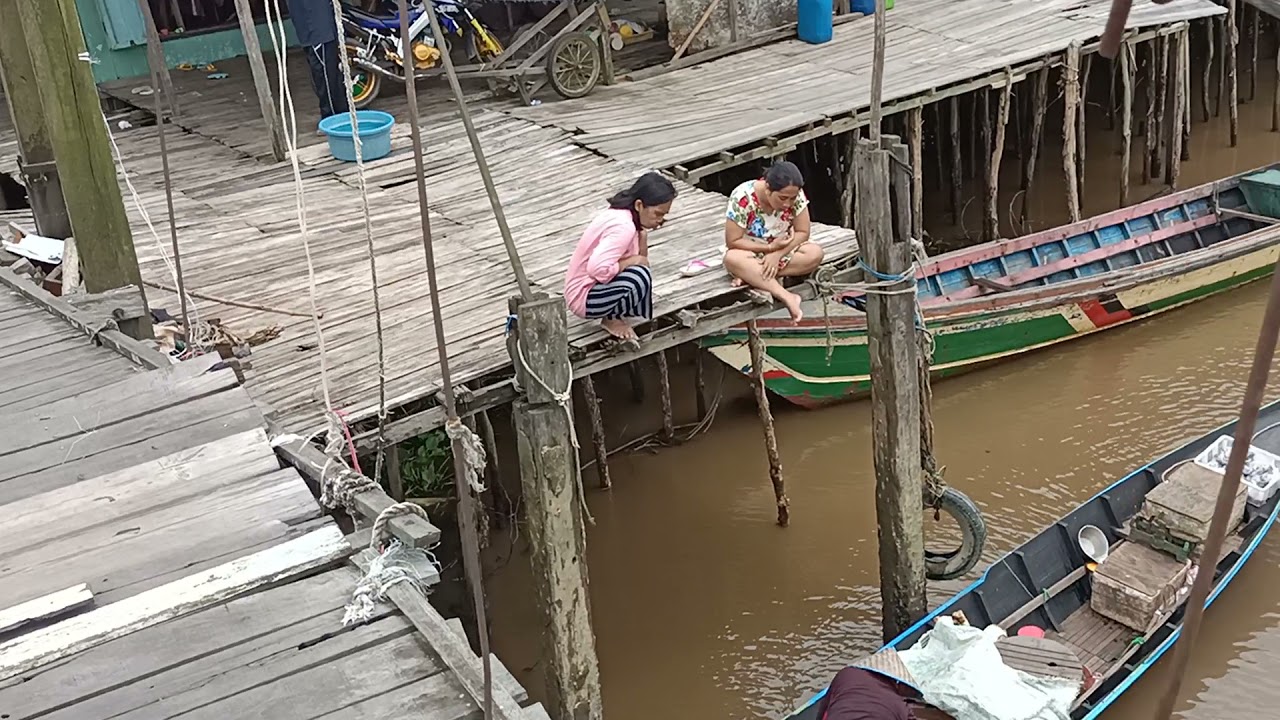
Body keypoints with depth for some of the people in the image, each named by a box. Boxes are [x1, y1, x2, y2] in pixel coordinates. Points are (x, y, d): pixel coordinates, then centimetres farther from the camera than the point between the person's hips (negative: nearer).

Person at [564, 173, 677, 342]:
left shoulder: (620, 214, 4)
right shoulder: (623, 227, -26)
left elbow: (640, 259, 9)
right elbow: (598, 269, -37)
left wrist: (643, 233, -9)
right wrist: (633, 260, -22)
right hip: (584, 297, -10)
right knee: (640, 277, -29)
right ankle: (611, 319, -2)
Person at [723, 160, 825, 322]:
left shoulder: (795, 195, -17)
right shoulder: (742, 198, -26)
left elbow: (802, 233, -11)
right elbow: (732, 242, -21)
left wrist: (778, 254, -26)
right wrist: (770, 247, -26)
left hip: (782, 251, 3)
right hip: (750, 254, -3)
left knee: (815, 253, -25)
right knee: (733, 258, -38)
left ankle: (752, 277, -24)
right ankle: (786, 296, -42)